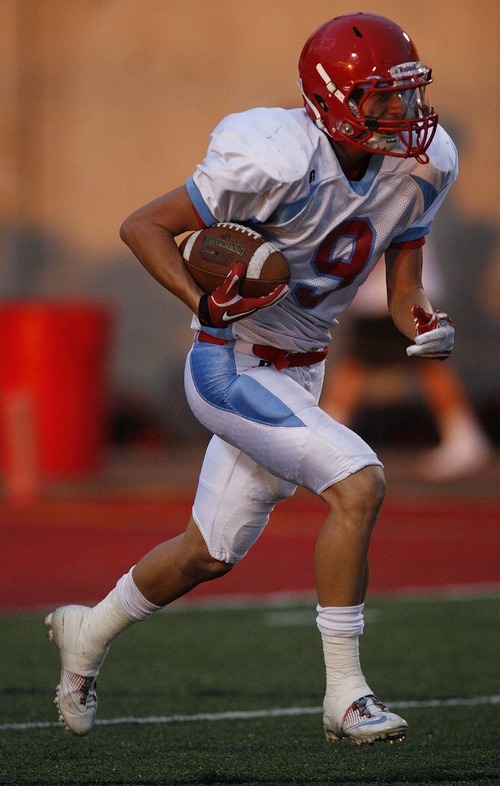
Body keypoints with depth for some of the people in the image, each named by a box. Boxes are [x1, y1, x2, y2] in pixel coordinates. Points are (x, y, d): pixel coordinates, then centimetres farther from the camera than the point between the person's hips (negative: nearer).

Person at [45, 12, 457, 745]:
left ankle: (90, 631, 45)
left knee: (212, 552, 19)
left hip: (299, 373, 8)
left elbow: (402, 287, 5)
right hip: (234, 367, -8)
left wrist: (422, 322, -18)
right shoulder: (279, 163, -27)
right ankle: (344, 695, -16)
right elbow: (143, 225, -20)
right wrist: (207, 305, -34)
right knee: (358, 482, -24)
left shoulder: (417, 169, -6)